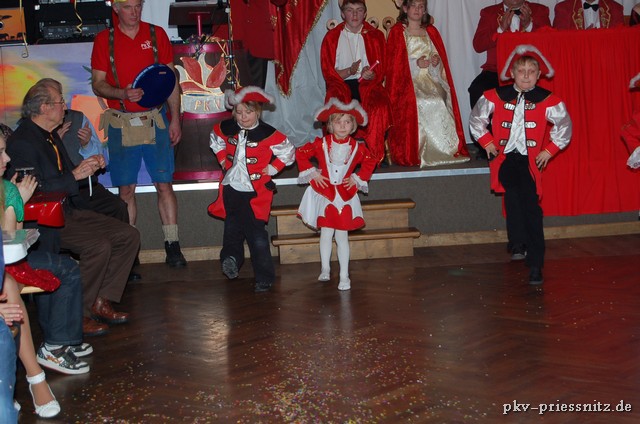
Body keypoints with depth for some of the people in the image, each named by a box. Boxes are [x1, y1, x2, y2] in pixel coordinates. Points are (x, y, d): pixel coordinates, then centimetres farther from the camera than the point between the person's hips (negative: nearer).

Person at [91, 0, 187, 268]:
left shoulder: (157, 34, 6)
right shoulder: (104, 40, 3)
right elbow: (97, 83, 2)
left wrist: (175, 119, 3)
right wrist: (122, 93, -18)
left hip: (155, 120, 0)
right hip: (121, 123, 0)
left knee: (164, 185, -2)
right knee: (126, 189, 2)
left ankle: (173, 246, 3)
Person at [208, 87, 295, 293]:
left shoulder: (268, 134, -13)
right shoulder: (227, 129, 2)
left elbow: (289, 152, -2)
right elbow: (216, 140, 25)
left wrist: (272, 169, -5)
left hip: (256, 192, -5)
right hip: (231, 189, 5)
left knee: (257, 235, -4)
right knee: (232, 229, 10)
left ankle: (264, 278, 3)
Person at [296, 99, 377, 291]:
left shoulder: (357, 147, -2)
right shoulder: (321, 144, -7)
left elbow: (370, 162, 15)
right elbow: (301, 153, 1)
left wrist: (358, 178, 4)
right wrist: (312, 173, -4)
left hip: (345, 195, 1)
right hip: (324, 194, -1)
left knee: (342, 235, 1)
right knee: (326, 233, 0)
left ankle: (344, 276, 5)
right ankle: (325, 270, 16)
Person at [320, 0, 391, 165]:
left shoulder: (375, 36, 11)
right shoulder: (332, 37, 8)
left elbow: (381, 72, 8)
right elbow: (329, 74, 4)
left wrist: (370, 75, -17)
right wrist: (350, 71, -15)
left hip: (367, 84, 1)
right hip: (341, 84, -1)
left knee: (380, 104, -32)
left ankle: (374, 154, -27)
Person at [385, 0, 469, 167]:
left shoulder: (431, 31, 19)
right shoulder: (397, 32, 6)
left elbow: (441, 57, 19)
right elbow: (393, 63, -1)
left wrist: (436, 61, -4)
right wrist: (416, 63, -13)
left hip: (430, 80, 4)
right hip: (408, 81, -3)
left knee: (439, 101, -27)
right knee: (424, 104, -31)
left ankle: (443, 150, -22)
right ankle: (417, 153, -27)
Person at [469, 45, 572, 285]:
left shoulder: (547, 101, 3)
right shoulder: (496, 98, 6)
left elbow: (564, 126, 16)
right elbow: (476, 119, 20)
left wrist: (549, 150, 7)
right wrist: (487, 142, 9)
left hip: (530, 160, -1)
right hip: (505, 158, 1)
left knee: (531, 206, -9)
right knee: (513, 195, -27)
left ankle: (535, 263, -4)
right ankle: (518, 244, -21)